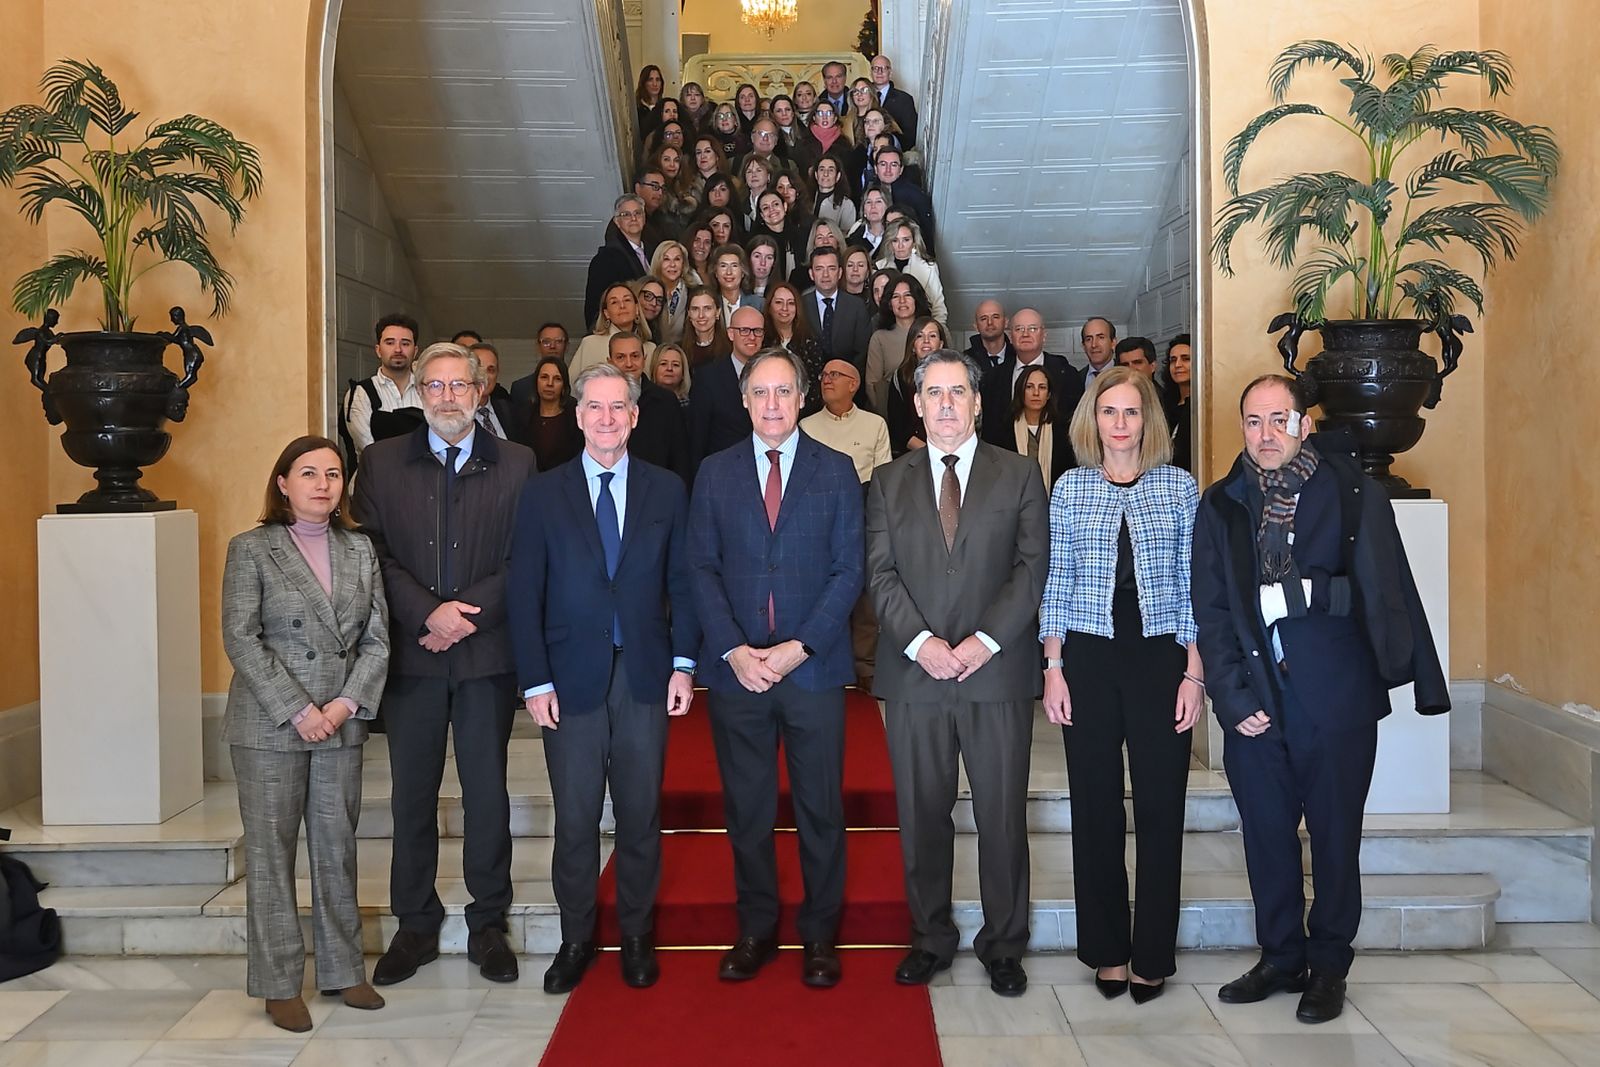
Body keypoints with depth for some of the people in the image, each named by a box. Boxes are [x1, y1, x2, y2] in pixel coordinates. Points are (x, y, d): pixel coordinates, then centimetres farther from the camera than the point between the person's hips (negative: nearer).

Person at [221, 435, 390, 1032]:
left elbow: (377, 639, 5)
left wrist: (347, 702, -9)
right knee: (270, 853, 4)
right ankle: (279, 984, 14)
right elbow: (240, 639, -10)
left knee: (337, 849, 11)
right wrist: (298, 711, -15)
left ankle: (342, 969, 22)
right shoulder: (251, 550, -3)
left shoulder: (360, 551, 8)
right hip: (269, 726, -3)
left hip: (342, 724, 4)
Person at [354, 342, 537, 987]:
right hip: (411, 655, 1)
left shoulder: (515, 465, 4)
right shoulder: (382, 463, 6)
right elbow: (373, 554, 0)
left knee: (487, 793, 7)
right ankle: (415, 926, 22)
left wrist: (470, 613, -13)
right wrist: (427, 614, -12)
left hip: (487, 651, -1)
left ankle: (488, 924, 20)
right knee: (412, 795, 8)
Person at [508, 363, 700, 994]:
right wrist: (535, 682, -6)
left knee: (641, 813, 8)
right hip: (571, 676, 0)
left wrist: (684, 664, -2)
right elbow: (524, 594, 0)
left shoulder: (666, 491, 6)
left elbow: (682, 583, 6)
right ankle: (575, 938, 22)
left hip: (645, 675, 1)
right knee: (574, 817, 5)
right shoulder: (543, 495, 3)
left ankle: (636, 935, 24)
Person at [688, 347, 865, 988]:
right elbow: (702, 569, 3)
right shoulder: (715, 473, 7)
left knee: (820, 808, 6)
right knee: (746, 810, 9)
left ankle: (820, 935, 20)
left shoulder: (836, 472, 4)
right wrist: (734, 651, -9)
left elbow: (848, 570, -1)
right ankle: (756, 929, 23)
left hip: (814, 666, -1)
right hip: (736, 669, 1)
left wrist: (800, 647, -11)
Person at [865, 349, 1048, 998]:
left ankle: (1003, 945, 20)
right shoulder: (888, 482, 11)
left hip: (997, 671, -1)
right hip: (914, 675, 1)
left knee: (1002, 816, 5)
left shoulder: (1019, 476, 7)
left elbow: (1032, 567, -1)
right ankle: (930, 938, 23)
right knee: (922, 815, 8)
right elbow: (880, 574, 3)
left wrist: (984, 641, -12)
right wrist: (920, 642, -12)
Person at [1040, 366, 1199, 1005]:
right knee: (1095, 808, 6)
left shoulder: (1180, 488, 4)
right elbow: (1056, 584, 6)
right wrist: (1053, 668, -1)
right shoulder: (1069, 489, 5)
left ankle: (1152, 956, 16)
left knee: (1160, 807, 3)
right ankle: (1107, 951, 19)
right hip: (1088, 659, 1)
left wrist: (1194, 674, -3)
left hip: (1161, 658, 0)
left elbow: (1193, 587, 3)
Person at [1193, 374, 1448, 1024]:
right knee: (1266, 836, 12)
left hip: (1335, 700, -3)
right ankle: (1281, 959, 29)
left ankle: (1328, 965, 26)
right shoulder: (1221, 506, 5)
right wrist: (1232, 698, -4)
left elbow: (1388, 591, -4)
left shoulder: (1353, 494, -3)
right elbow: (1211, 612, 3)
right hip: (1253, 704, 3)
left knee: (1335, 837, 9)